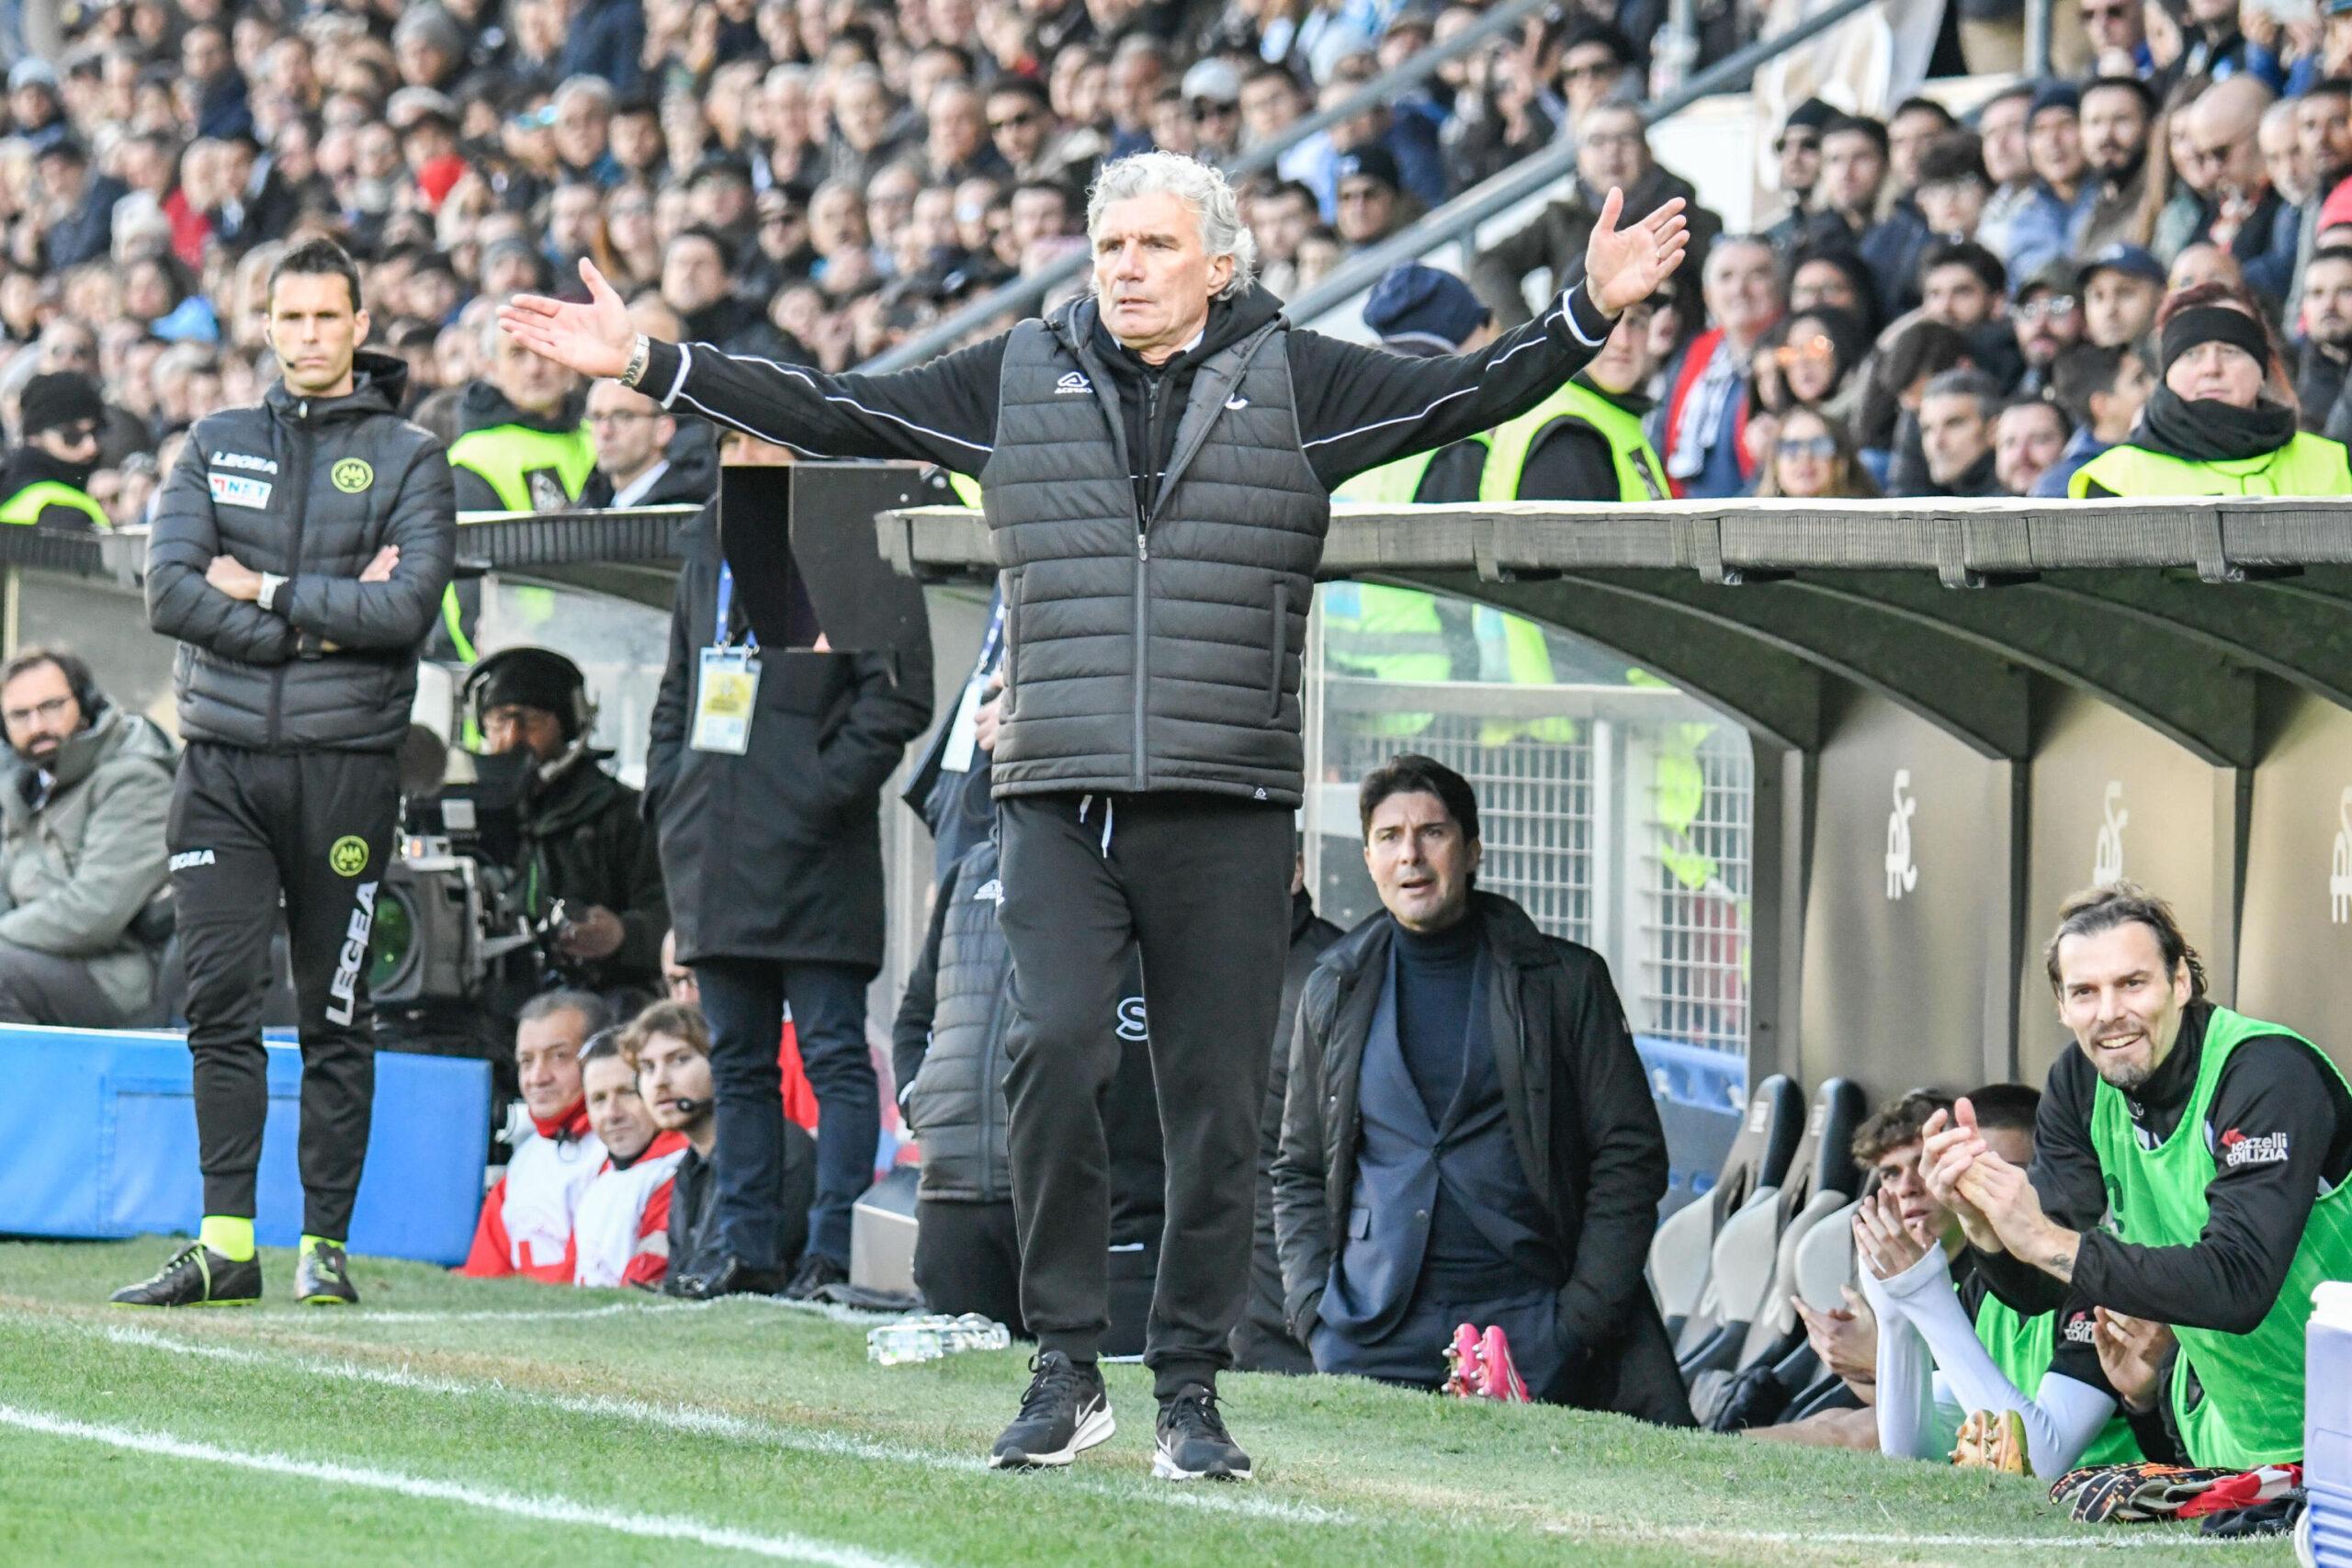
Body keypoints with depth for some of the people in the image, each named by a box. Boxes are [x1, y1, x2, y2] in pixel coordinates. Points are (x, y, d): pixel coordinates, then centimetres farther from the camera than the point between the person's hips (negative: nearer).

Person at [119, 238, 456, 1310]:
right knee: (220, 1001, -5)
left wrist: (267, 593, -7)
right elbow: (171, 592, -2)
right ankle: (226, 1243, -4)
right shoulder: (215, 447, 12)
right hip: (223, 759, 2)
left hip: (344, 765, -2)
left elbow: (408, 608, -10)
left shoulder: (407, 459, 5)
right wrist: (329, 616, -9)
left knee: (336, 1015, 2)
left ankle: (326, 1243, 5)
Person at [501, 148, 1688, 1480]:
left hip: (1228, 809, -1)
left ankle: (1193, 1392, 13)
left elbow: (1474, 394, 0)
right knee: (1056, 1048, -16)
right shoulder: (1024, 379, 11)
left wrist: (1589, 314, -16)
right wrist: (648, 364, 11)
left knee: (1216, 1102, 2)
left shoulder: (1295, 382, 6)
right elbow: (832, 413, 15)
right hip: (1060, 804, 1)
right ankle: (1068, 1371, -5)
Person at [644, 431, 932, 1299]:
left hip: (810, 849, -7)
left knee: (833, 1052, -5)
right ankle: (747, 1249, 14)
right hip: (714, 851, 7)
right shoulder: (706, 550, 17)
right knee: (737, 1061, 10)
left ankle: (835, 1251, -6)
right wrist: (666, 796, 12)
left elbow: (898, 692, -10)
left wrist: (826, 792, -15)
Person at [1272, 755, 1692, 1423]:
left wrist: (1582, 1317, -5)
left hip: (1526, 1320, -2)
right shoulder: (1335, 991, 15)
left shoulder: (1562, 981, 7)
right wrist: (1313, 1311, 5)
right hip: (1372, 1335, 2)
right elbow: (1298, 1173, 20)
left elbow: (1630, 1156, 5)